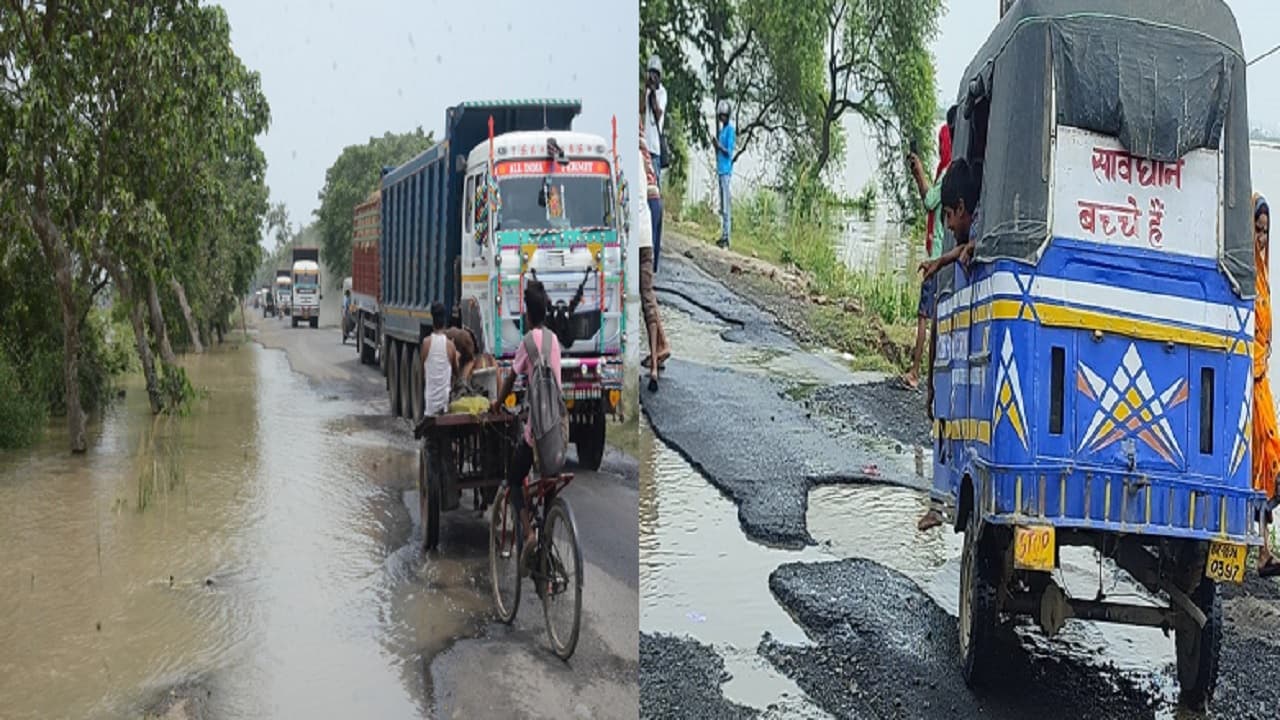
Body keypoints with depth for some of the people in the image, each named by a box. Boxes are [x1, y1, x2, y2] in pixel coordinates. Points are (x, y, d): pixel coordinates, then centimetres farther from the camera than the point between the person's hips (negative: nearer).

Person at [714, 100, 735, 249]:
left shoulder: (730, 129, -9)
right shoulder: (721, 129, 18)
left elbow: (729, 152, -14)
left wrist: (719, 146, -24)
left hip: (726, 170, -9)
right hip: (720, 170, 9)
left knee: (726, 204, -9)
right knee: (723, 204, 11)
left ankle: (726, 236, -10)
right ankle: (723, 235, 16)